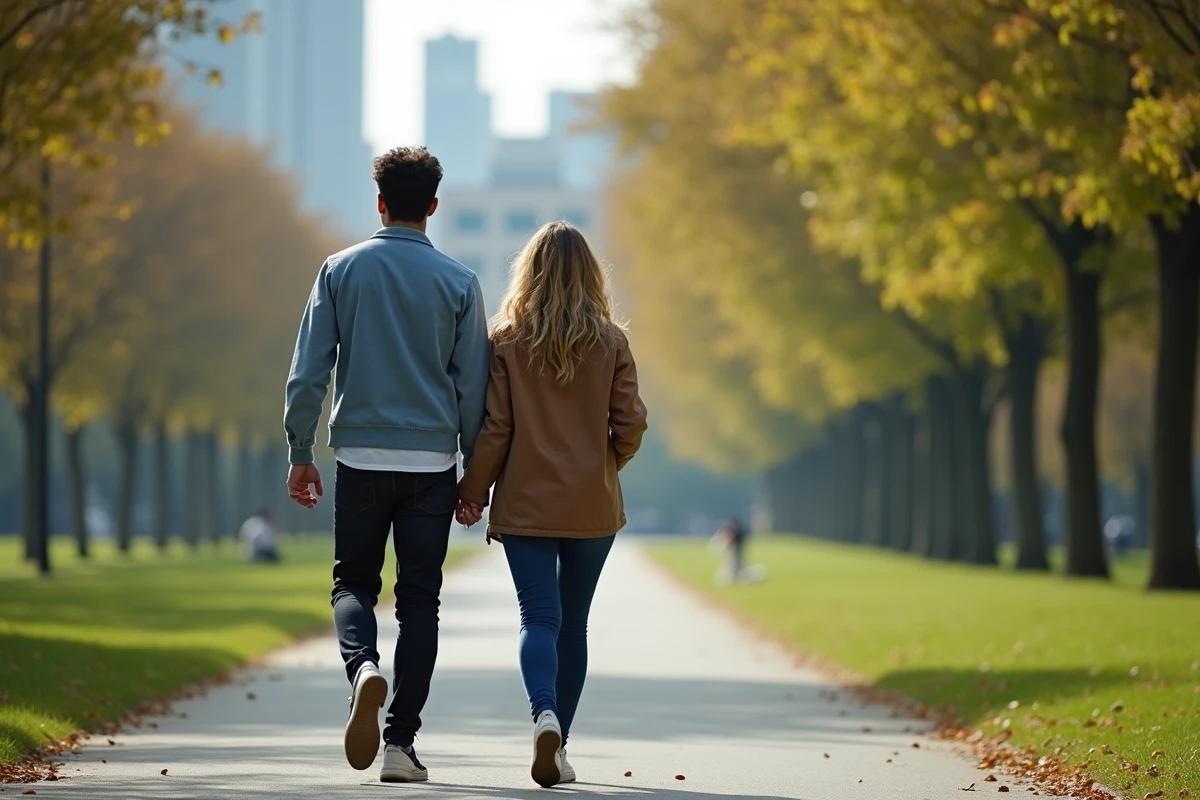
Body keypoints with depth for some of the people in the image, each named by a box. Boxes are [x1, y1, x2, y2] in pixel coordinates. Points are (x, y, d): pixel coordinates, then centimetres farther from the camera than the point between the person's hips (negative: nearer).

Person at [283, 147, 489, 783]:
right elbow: (473, 388, 2)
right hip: (431, 464, 0)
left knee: (353, 582, 13)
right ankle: (400, 742, 1)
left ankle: (364, 667, -19)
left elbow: (307, 373, -2)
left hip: (361, 459, 0)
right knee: (419, 599, 6)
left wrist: (300, 454, 6)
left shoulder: (341, 270, 1)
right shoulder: (458, 282, 1)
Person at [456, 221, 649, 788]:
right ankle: (557, 744, 15)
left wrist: (474, 491, 5)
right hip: (592, 507, 1)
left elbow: (493, 427, -6)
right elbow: (630, 423, -2)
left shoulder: (506, 342, -5)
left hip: (525, 503, -1)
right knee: (574, 623, 12)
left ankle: (544, 713, -30)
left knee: (539, 617, -4)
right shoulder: (610, 342, -2)